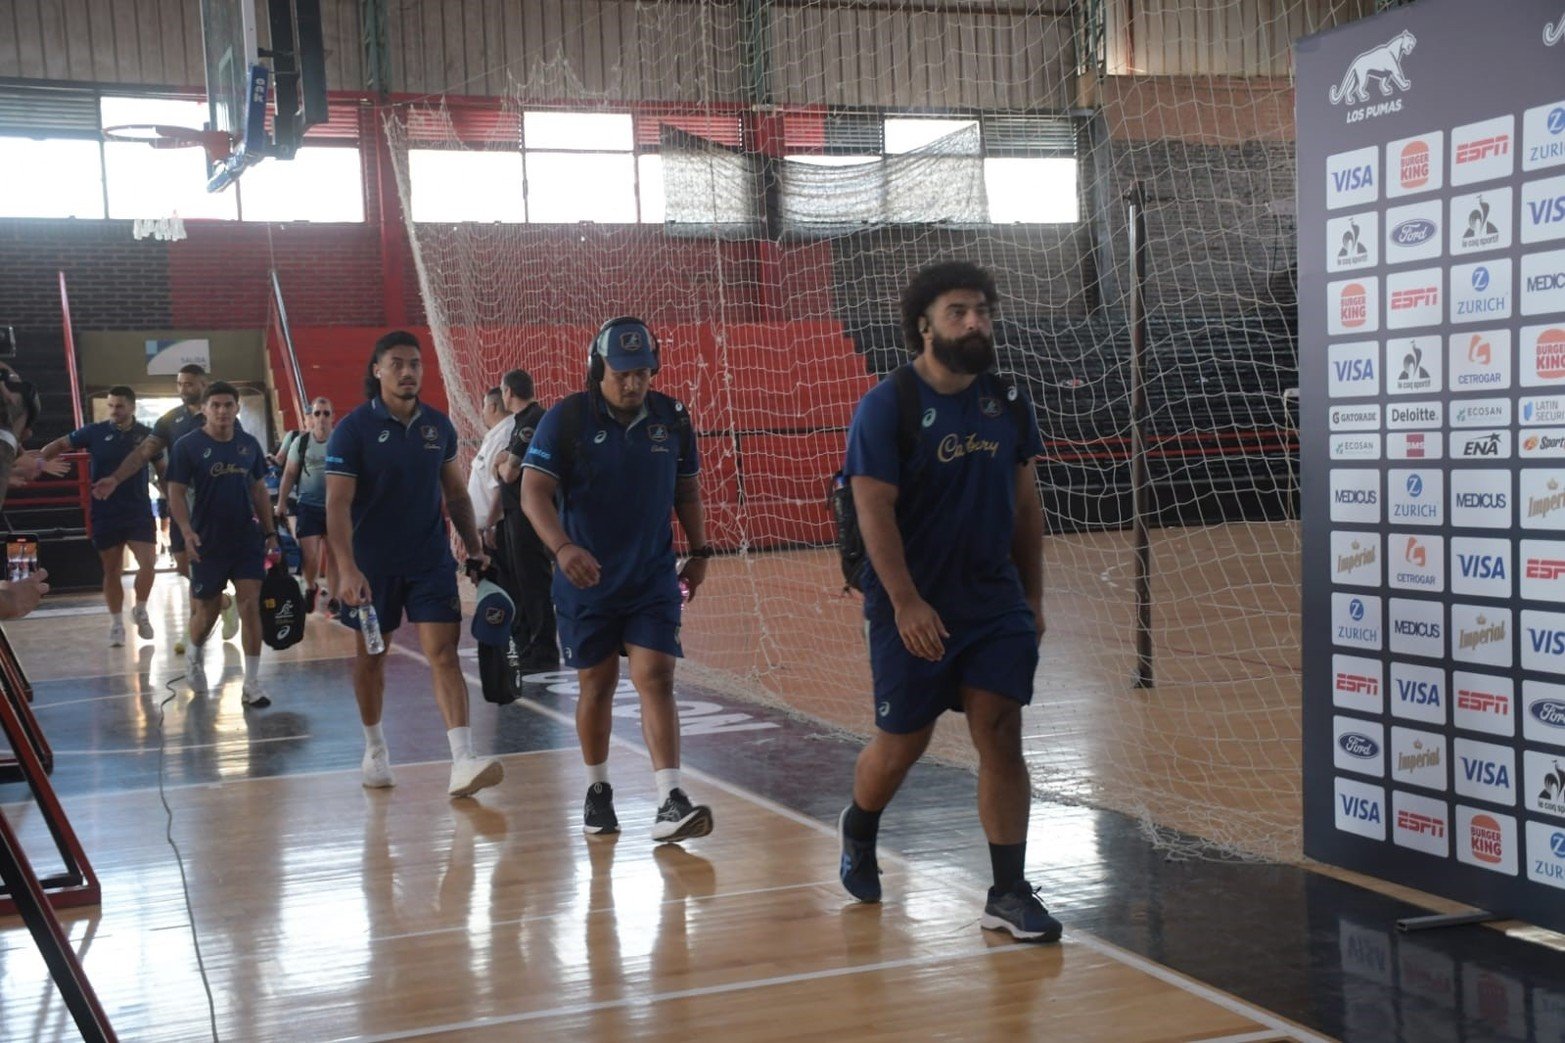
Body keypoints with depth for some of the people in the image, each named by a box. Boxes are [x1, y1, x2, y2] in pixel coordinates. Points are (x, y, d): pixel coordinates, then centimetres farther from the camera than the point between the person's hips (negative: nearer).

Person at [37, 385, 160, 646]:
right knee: (112, 571, 8)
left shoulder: (146, 435, -2)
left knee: (148, 562, -13)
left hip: (139, 511, 0)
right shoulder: (96, 432, -4)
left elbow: (161, 469, 7)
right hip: (104, 514, 0)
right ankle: (116, 624, 21)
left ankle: (140, 611, 12)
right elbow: (61, 444, 0)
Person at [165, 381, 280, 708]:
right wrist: (187, 531, -21)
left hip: (247, 539, 2)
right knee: (206, 610, 10)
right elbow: (176, 492, -8)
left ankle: (252, 684, -2)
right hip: (207, 543, -2)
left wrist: (270, 531, 9)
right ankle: (195, 655, 43)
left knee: (251, 607, -7)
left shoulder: (249, 445, 5)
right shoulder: (188, 446, -6)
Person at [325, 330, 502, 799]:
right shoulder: (353, 429, -9)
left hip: (431, 559, 2)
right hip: (372, 565, -2)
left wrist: (475, 548, 9)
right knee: (371, 655, 12)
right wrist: (347, 569, -25)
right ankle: (374, 747, 32)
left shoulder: (438, 425, 4)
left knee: (444, 653, -9)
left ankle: (463, 761, -16)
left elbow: (456, 493, 14)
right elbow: (337, 504, -15)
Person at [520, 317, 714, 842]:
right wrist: (562, 547, -32)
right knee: (596, 684, 9)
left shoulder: (672, 418, 2)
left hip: (654, 579, 2)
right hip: (585, 581, -1)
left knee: (655, 678, -9)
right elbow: (534, 492, -16)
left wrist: (699, 552, 11)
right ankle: (597, 789, 28)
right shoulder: (566, 418, -9)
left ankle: (670, 803, -14)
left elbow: (687, 492, 15)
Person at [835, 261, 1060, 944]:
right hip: (914, 612, -4)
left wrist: (1033, 596, 11)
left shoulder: (1005, 401, 6)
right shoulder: (887, 406, -10)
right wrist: (907, 603, -23)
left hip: (997, 605, 4)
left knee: (1002, 739, -2)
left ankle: (1009, 894, 4)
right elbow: (874, 511, -16)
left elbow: (1025, 503, 13)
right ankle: (858, 833, 38)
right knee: (901, 745, 8)